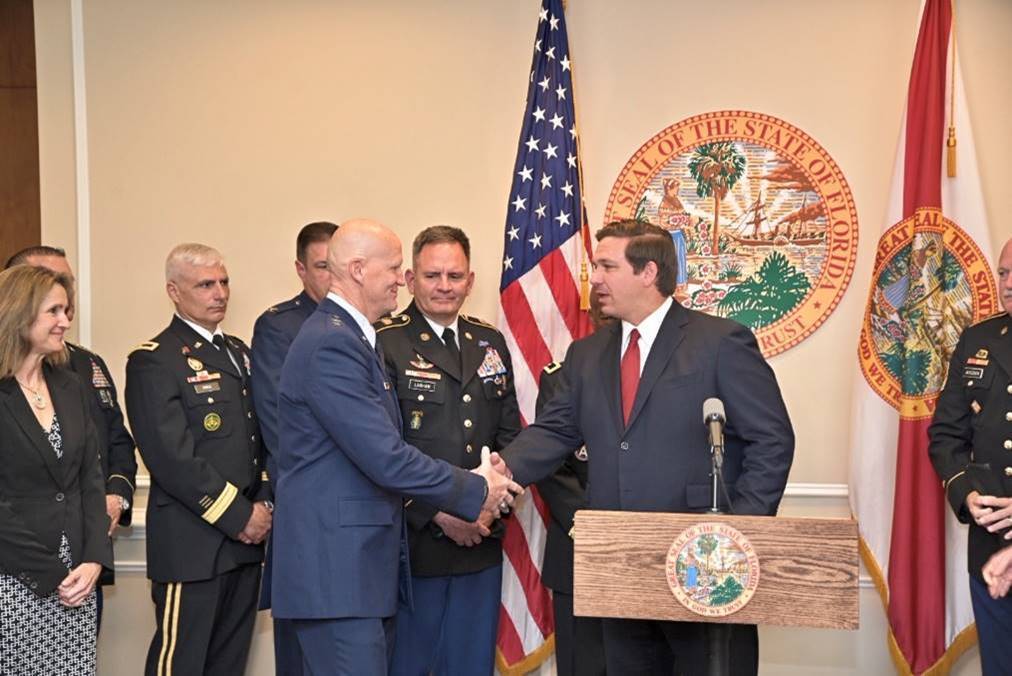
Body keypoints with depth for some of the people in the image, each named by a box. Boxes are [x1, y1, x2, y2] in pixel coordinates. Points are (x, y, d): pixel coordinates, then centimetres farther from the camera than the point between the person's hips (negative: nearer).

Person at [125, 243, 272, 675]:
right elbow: (172, 458, -16)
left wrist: (264, 503, 3)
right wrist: (239, 516, -14)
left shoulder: (239, 353, 17)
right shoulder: (153, 361, -8)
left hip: (246, 540, 7)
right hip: (192, 544, -7)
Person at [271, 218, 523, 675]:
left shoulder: (351, 337, 16)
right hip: (337, 569, -10)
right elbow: (386, 459, -22)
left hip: (363, 564, 10)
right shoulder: (331, 344, -17)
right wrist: (474, 491, -9)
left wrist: (473, 482, 6)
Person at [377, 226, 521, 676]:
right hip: (412, 539, -5)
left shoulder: (491, 343, 12)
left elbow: (509, 434, 14)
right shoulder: (383, 344, -8)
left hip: (481, 540, 6)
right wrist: (438, 511, -17)